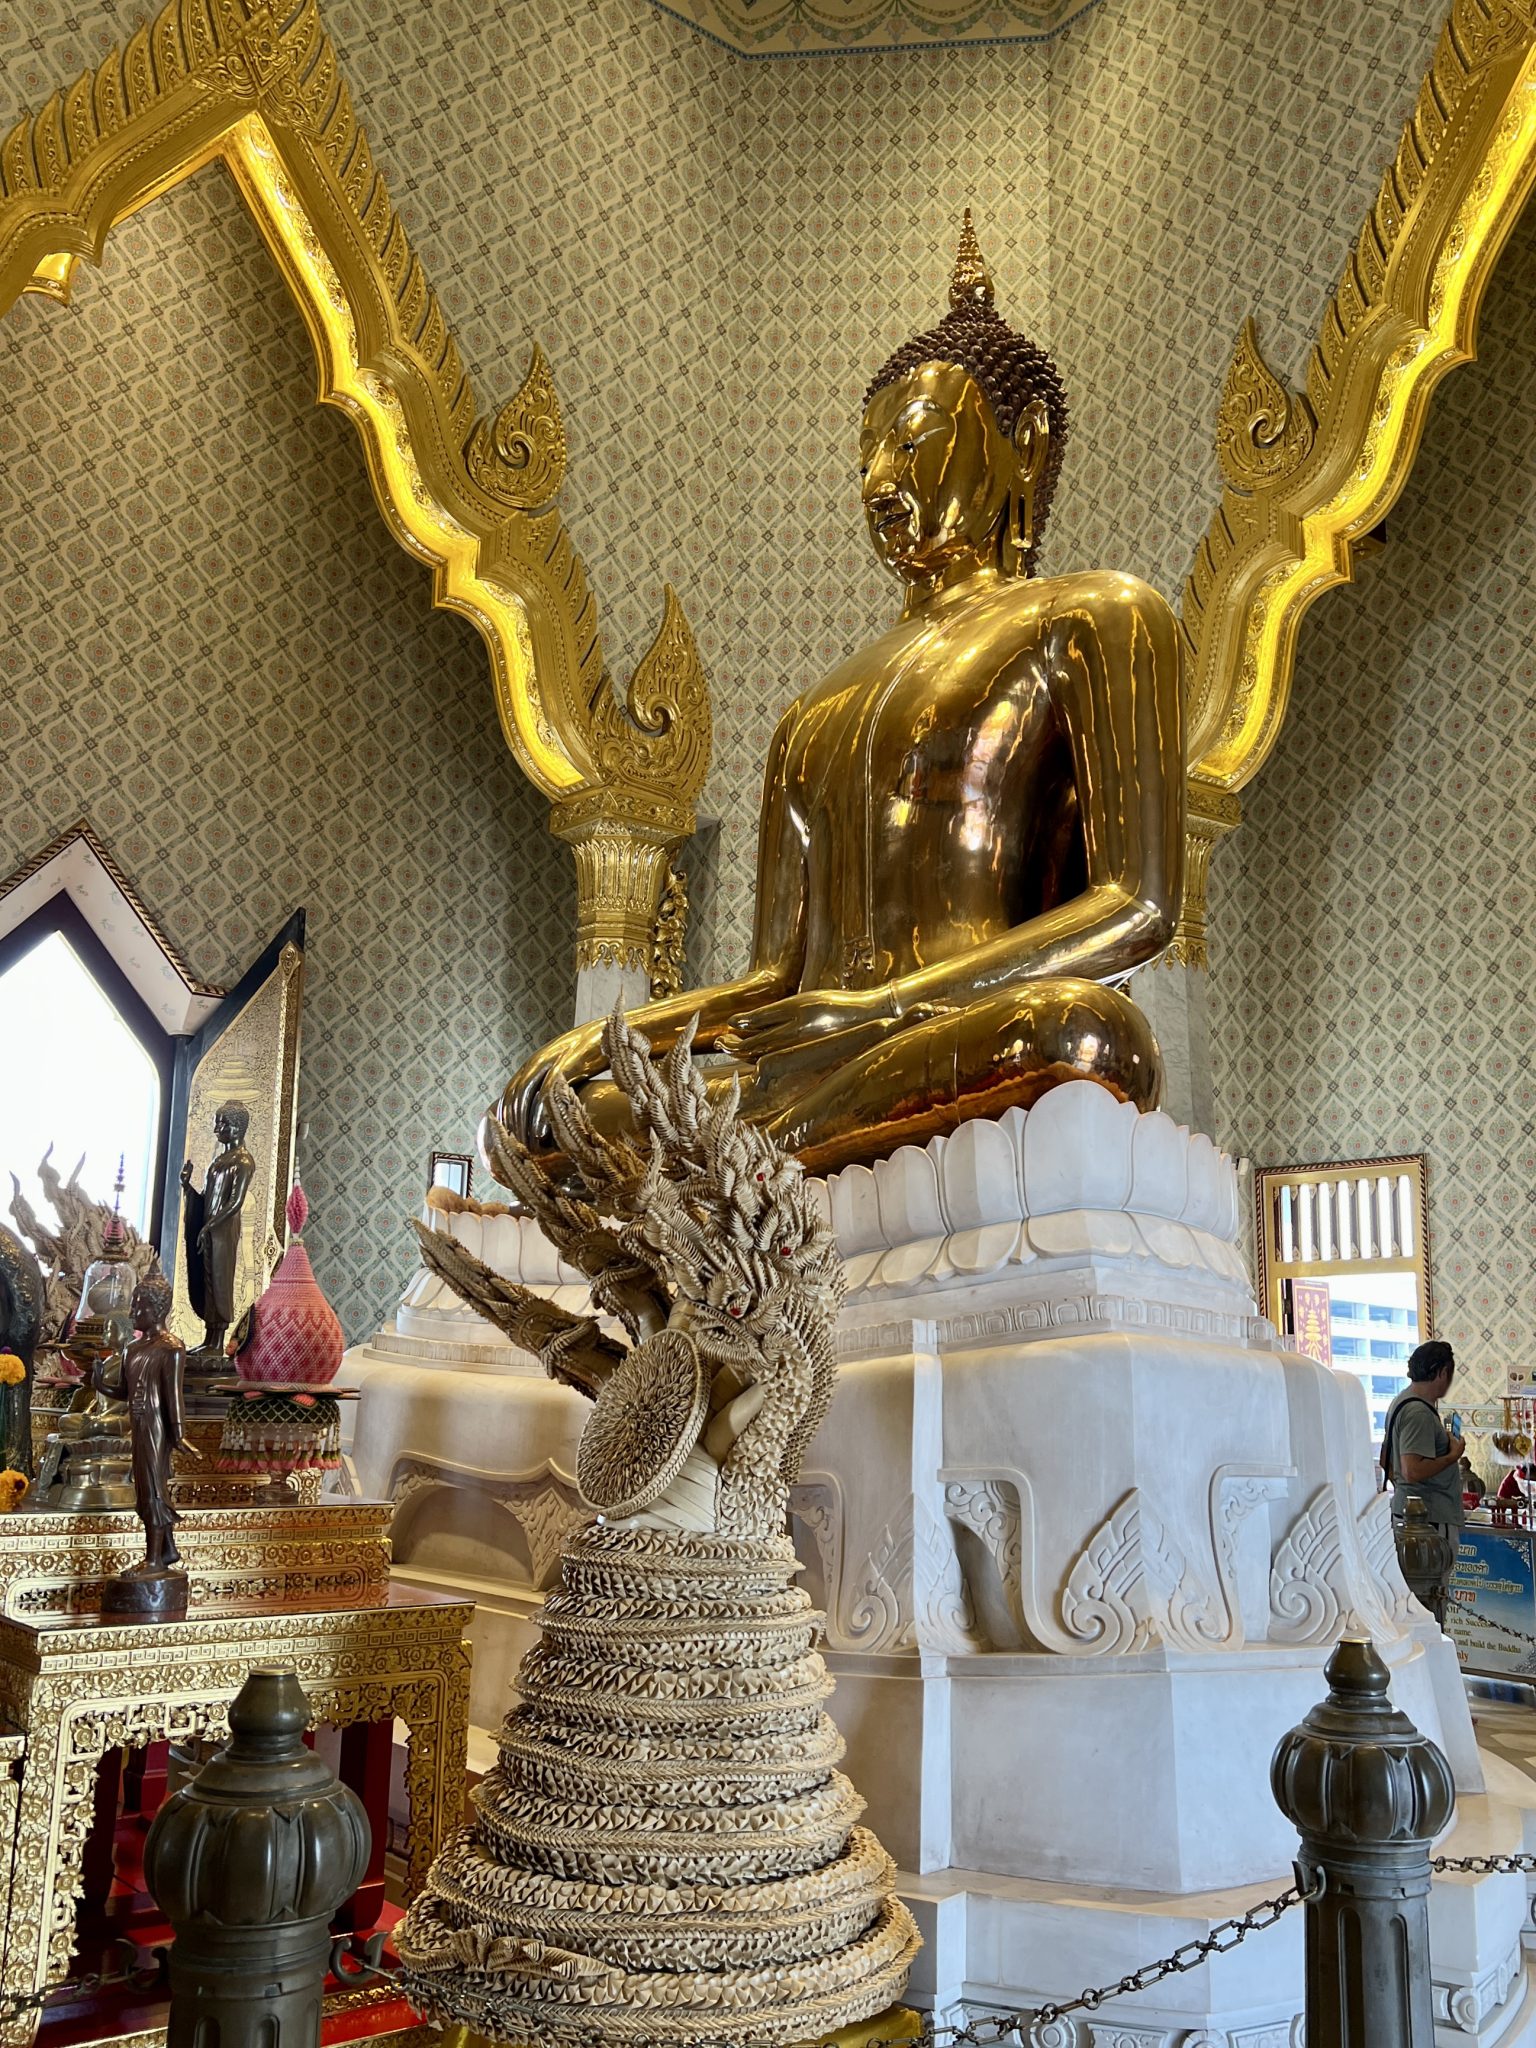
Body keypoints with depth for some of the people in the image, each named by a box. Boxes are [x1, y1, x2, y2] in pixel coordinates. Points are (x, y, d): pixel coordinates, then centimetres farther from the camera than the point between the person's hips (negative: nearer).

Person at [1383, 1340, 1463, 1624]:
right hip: (1429, 1517, -10)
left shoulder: (1401, 1402, 14)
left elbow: (1386, 1461, 22)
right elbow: (1413, 1471, -25)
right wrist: (1454, 1455, -14)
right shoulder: (1420, 1412, -18)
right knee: (1431, 1599, -6)